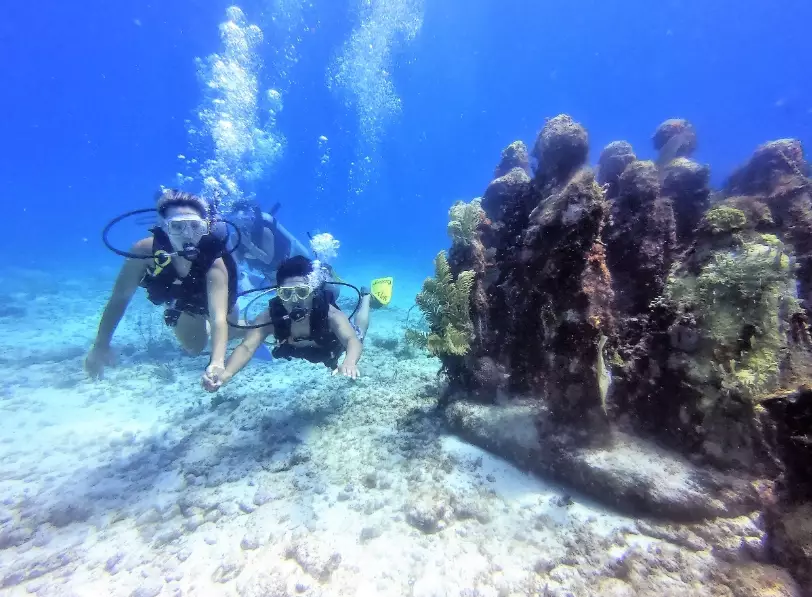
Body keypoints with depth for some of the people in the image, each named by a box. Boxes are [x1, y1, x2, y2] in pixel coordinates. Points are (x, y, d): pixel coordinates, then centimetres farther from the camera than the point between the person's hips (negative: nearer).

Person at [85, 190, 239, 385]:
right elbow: (120, 298, -24)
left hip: (211, 296, -2)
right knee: (194, 348, 21)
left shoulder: (214, 262, -44)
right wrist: (101, 345, -24)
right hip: (182, 300, 2)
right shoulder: (145, 250, -37)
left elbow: (218, 317, -52)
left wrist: (217, 362, -67)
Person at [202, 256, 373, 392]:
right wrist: (225, 374, -70)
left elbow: (353, 340, -60)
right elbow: (247, 347, -49)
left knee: (358, 331, 31)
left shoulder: (330, 314, -48)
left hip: (333, 344, -2)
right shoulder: (270, 317, -41)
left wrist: (349, 363, -83)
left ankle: (365, 297, 53)